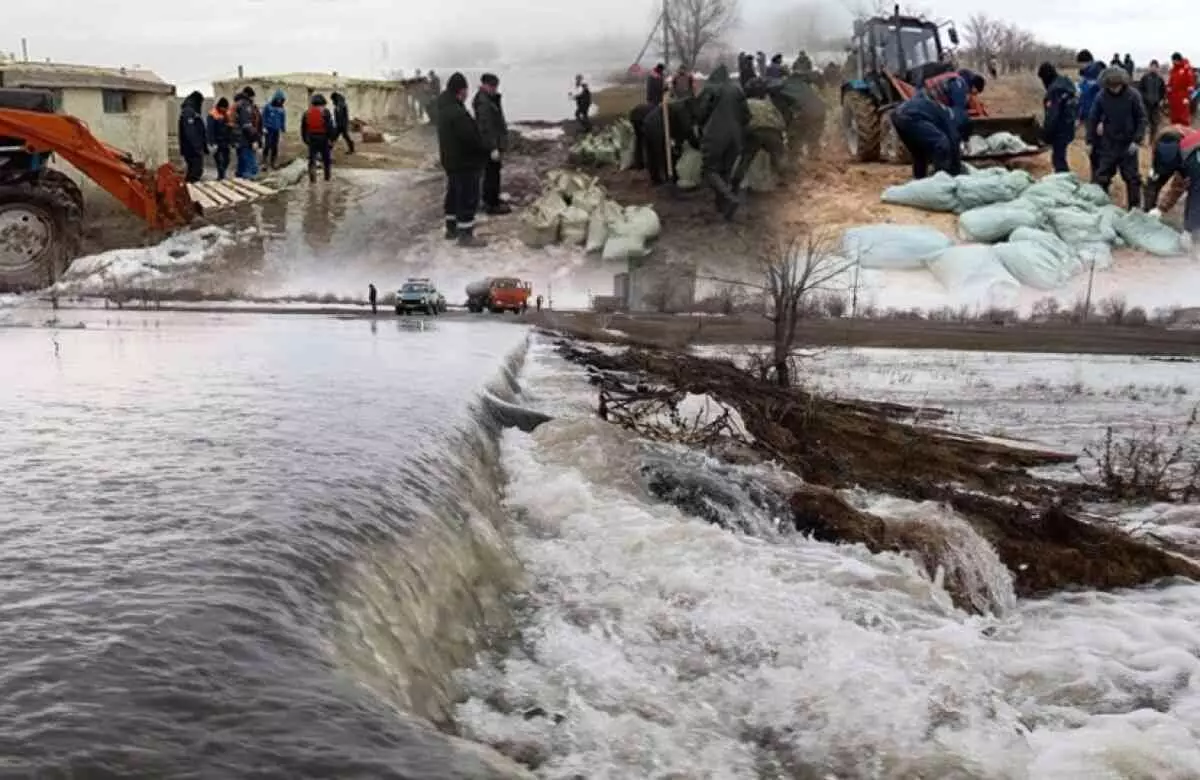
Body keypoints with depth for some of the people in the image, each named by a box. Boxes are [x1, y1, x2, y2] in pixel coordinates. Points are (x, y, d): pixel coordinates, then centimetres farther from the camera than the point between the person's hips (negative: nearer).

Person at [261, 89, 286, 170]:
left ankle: (273, 162, 15)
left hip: (276, 130, 4)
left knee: (275, 147, 6)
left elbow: (283, 120, 15)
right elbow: (263, 117, -2)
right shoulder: (268, 106, -3)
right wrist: (263, 127, -9)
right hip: (268, 129, -4)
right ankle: (264, 162, -8)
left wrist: (284, 129, 10)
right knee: (267, 145, -10)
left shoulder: (282, 109, 8)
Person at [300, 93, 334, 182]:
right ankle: (327, 176, 15)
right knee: (326, 158, 10)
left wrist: (305, 139, 21)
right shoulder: (325, 112, -6)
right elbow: (330, 127, -12)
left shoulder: (307, 113, 6)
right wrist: (331, 139, -9)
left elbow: (303, 128, 11)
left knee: (312, 158, 7)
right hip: (323, 139, -3)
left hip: (311, 139, 3)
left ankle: (312, 177, 0)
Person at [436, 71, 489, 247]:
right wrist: (484, 150, -9)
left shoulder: (444, 109, 8)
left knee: (454, 193, 20)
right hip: (465, 161, -10)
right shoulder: (457, 113, -26)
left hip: (450, 159, 10)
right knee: (468, 197, -4)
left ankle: (451, 228, 30)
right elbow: (471, 137, -26)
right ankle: (465, 235, -1)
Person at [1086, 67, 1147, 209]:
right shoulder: (1102, 96, -9)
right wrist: (1090, 141, 0)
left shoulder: (1133, 95, -12)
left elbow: (1141, 118, -6)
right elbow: (1093, 119, 0)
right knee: (1101, 176, 6)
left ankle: (1135, 206, 19)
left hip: (1128, 144, -1)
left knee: (1132, 177, 8)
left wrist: (1136, 140, -13)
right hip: (1108, 144, 1)